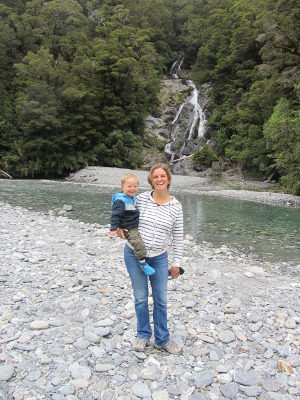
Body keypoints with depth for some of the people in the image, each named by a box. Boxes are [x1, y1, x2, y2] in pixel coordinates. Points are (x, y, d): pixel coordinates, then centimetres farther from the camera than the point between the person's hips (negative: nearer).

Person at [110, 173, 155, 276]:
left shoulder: (133, 197, 8)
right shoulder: (121, 200, -22)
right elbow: (115, 214, -22)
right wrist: (114, 228, -23)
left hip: (136, 225, 10)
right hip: (128, 229, -10)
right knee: (138, 243, -23)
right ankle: (143, 264, -10)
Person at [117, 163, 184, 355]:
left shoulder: (176, 206, -5)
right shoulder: (141, 199, -6)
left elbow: (178, 237, 1)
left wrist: (176, 263, 2)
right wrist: (120, 228, -11)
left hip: (159, 258, 1)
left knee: (161, 300, 11)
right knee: (141, 298, 11)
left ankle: (163, 339, 30)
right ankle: (143, 335, 33)